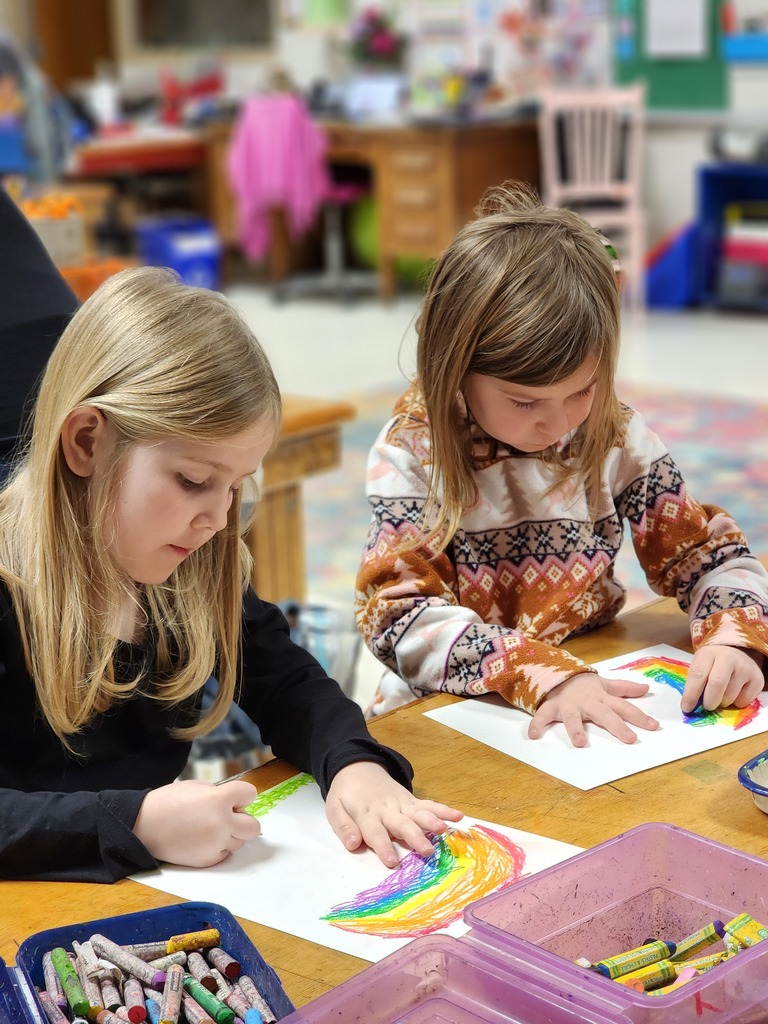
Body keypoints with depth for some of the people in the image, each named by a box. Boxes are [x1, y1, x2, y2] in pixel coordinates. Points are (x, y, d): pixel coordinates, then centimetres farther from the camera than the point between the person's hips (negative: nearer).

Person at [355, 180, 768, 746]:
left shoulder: (617, 439, -1)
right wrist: (541, 673, -32)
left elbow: (713, 555, 8)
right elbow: (399, 616, -19)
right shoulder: (412, 453, -10)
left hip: (600, 700, 3)